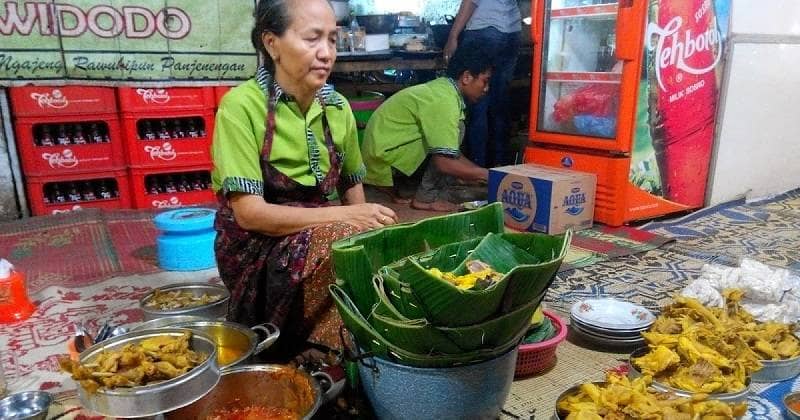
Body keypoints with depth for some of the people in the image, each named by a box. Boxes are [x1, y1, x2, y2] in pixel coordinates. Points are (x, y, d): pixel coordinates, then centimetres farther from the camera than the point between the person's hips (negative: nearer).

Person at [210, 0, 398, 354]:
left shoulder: (337, 106, 1)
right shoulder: (242, 105, -15)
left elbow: (351, 183, 13)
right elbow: (249, 213, -19)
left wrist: (366, 221, -7)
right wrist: (343, 216, -25)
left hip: (317, 236, 5)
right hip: (257, 249, -5)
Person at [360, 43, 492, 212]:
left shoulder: (442, 88, 9)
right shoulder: (443, 101, -20)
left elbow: (453, 154, 16)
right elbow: (444, 163, -25)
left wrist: (483, 173, 10)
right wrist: (488, 175, -14)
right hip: (385, 160, -10)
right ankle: (426, 196, -8)